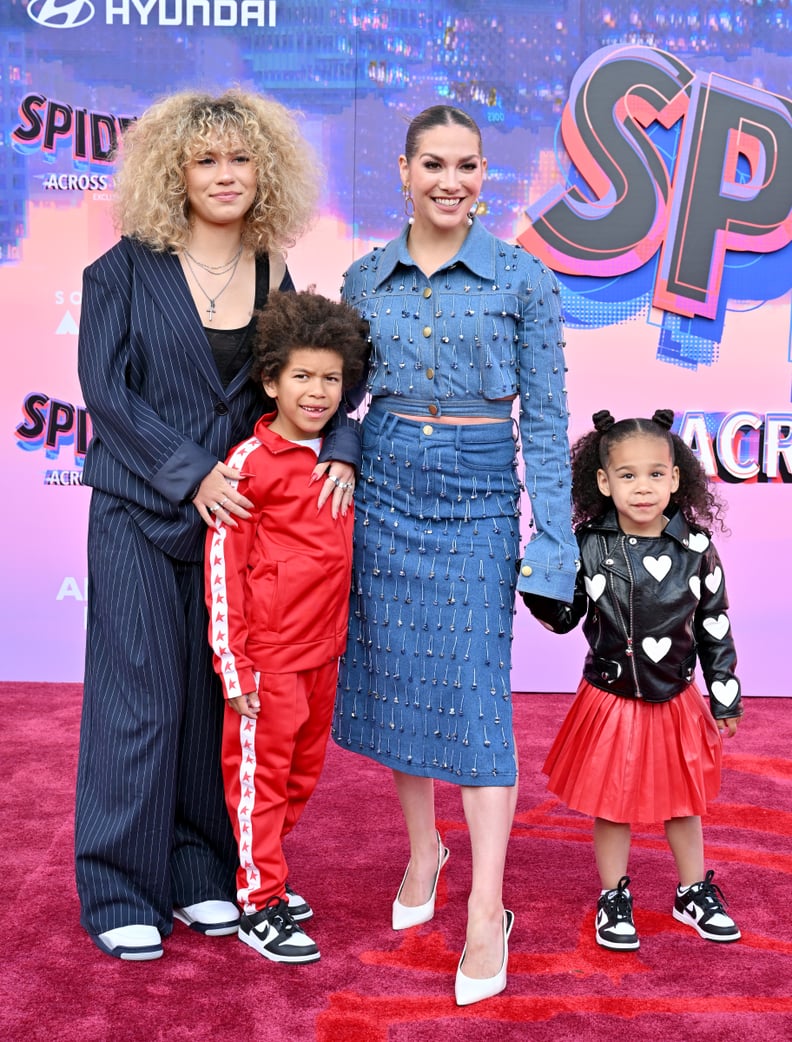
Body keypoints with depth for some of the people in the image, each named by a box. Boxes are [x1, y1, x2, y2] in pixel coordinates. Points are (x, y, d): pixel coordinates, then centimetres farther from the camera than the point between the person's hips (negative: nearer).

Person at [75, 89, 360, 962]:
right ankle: (119, 893, 14)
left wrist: (341, 449, -11)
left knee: (219, 697, 8)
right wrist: (190, 472, -15)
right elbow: (105, 389, -8)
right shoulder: (128, 268, -3)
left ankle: (199, 874, 23)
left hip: (237, 518, 4)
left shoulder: (275, 276, 8)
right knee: (141, 700, -1)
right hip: (140, 515, -3)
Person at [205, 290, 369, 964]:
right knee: (259, 774, 4)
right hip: (268, 654, -7)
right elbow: (222, 567, -12)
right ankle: (258, 907, 16)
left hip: (323, 649, 7)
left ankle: (264, 875, 35)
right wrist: (233, 665, -14)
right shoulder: (250, 462, -12)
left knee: (303, 772, 17)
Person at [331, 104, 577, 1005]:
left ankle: (487, 912, 4)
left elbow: (544, 416, -2)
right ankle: (422, 852, 30)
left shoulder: (523, 280, -2)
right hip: (384, 485, 3)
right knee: (395, 677, 9)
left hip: (478, 493, -3)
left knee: (474, 693, -5)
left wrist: (553, 536, -6)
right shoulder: (366, 278, 7)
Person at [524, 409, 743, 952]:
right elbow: (564, 617, -1)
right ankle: (614, 899, 30)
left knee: (682, 801, 18)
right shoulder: (587, 545, -11)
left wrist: (725, 695, 3)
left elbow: (715, 626, -1)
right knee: (610, 805, 11)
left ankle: (695, 893, 38)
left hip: (676, 701, 1)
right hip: (610, 700, -1)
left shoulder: (696, 548, -10)